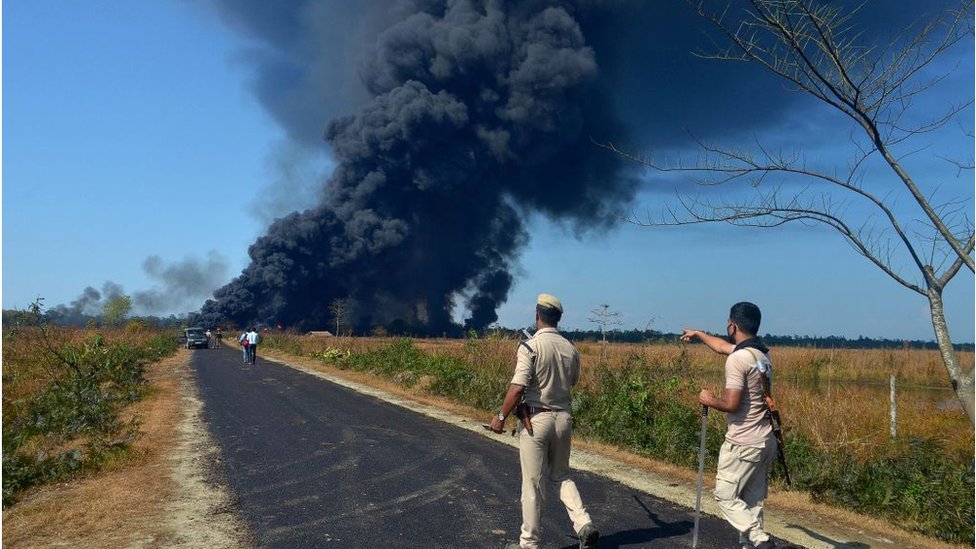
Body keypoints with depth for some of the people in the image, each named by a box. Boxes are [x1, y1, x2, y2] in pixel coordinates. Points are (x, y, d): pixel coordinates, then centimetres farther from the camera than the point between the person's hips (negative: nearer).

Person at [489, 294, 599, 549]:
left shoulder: (530, 346, -15)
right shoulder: (570, 349, 2)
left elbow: (518, 388, -19)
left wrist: (501, 417, -8)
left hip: (536, 419, -5)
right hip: (563, 418, 5)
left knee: (532, 484, 6)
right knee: (561, 476, 21)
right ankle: (584, 524, 6)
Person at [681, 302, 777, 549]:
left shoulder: (737, 359, -19)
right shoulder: (762, 353, 10)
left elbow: (731, 404, -23)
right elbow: (723, 346, 28)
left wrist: (710, 400, -3)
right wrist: (698, 334, 42)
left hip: (743, 444, -8)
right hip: (766, 441, 8)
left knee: (726, 496, 2)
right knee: (753, 500, 11)